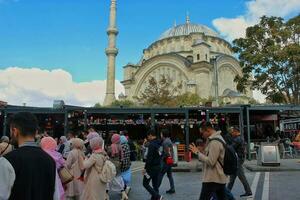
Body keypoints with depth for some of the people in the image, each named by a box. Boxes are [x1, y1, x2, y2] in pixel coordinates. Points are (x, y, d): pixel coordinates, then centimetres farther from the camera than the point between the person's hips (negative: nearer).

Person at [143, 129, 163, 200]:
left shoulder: (152, 144, -19)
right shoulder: (159, 143, 8)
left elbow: (149, 157, -22)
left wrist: (145, 168, -17)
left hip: (152, 167, -9)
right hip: (158, 166, 9)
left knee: (145, 183, 2)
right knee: (155, 184, 15)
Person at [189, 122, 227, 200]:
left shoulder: (214, 142, -19)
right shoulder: (219, 138, 13)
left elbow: (210, 161, -22)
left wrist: (198, 152, -15)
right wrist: (202, 151, 6)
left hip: (212, 179, -10)